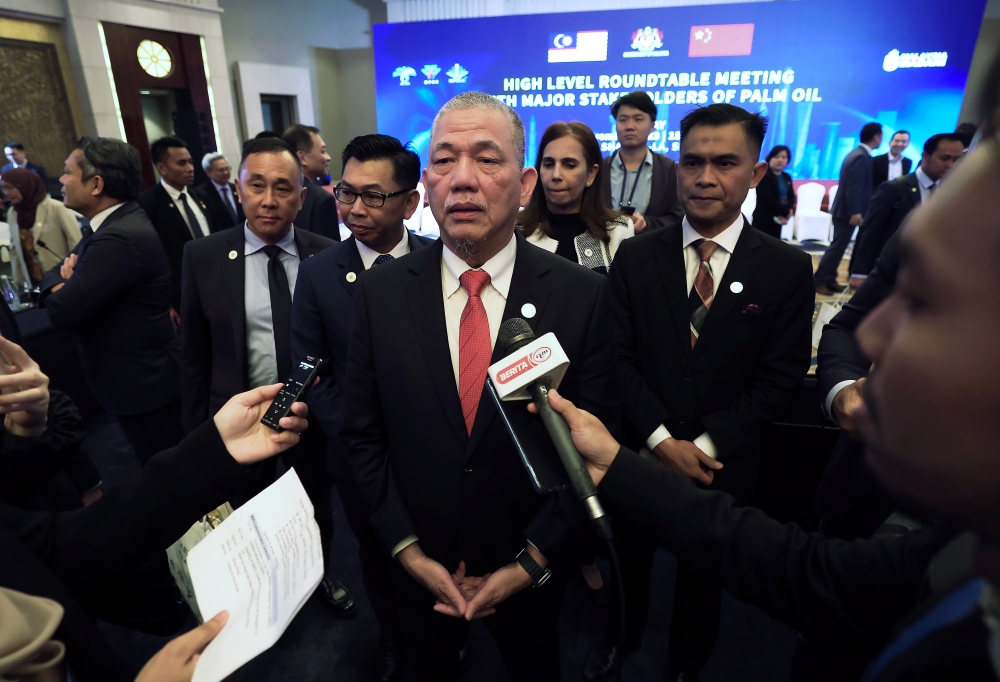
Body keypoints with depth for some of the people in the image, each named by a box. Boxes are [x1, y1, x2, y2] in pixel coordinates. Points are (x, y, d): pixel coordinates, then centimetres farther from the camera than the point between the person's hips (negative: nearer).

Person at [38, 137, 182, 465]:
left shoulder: (121, 238, -25)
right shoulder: (117, 222, 8)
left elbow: (64, 311, -25)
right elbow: (52, 277, 13)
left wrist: (63, 285, -3)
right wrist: (66, 279, -11)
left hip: (142, 381, -10)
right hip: (139, 375, 10)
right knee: (162, 465, 24)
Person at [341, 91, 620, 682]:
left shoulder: (584, 295, -17)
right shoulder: (381, 292, -12)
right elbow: (364, 435, -5)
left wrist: (531, 562, -12)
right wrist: (407, 549, -7)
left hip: (532, 570, -1)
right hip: (420, 568, 2)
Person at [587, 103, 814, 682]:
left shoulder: (788, 269, -8)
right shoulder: (636, 256, -6)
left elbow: (780, 380, -9)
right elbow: (621, 357, -9)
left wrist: (706, 445, -16)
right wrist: (662, 439, -17)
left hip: (722, 463, 0)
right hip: (639, 455, 1)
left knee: (704, 575, 23)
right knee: (628, 560, 22)